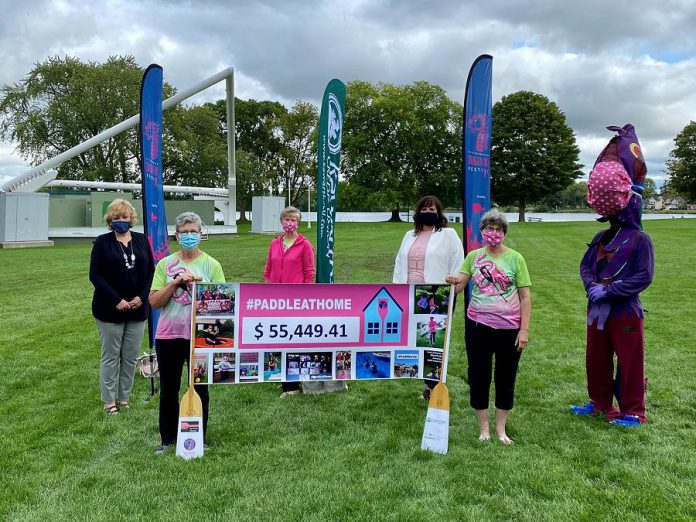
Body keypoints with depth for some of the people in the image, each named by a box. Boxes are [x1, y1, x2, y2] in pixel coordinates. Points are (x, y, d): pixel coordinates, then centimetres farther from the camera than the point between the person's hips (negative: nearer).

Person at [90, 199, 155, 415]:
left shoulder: (141, 240, 7)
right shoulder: (102, 242, -2)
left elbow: (151, 271, 7)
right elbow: (95, 275, -7)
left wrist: (141, 297, -7)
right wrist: (116, 300, -14)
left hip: (137, 309, 3)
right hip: (109, 310, -3)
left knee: (131, 357, 8)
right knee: (110, 356, 4)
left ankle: (124, 398, 21)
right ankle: (109, 401, 15)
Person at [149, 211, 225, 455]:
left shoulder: (211, 265, 0)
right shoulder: (165, 264, 5)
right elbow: (154, 301, -2)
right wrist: (175, 283, -12)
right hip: (168, 335, 2)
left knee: (199, 389, 9)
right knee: (168, 390, 12)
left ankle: (199, 438, 24)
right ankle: (167, 438, 27)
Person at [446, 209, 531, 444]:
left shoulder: (515, 258, -2)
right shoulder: (474, 256, 4)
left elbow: (525, 296, -2)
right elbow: (459, 285, 0)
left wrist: (524, 329, -7)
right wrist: (453, 283, -24)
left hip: (509, 327, -1)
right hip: (478, 325, 1)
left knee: (506, 378, 10)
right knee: (478, 376, 7)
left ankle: (501, 428, 27)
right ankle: (483, 428, 24)